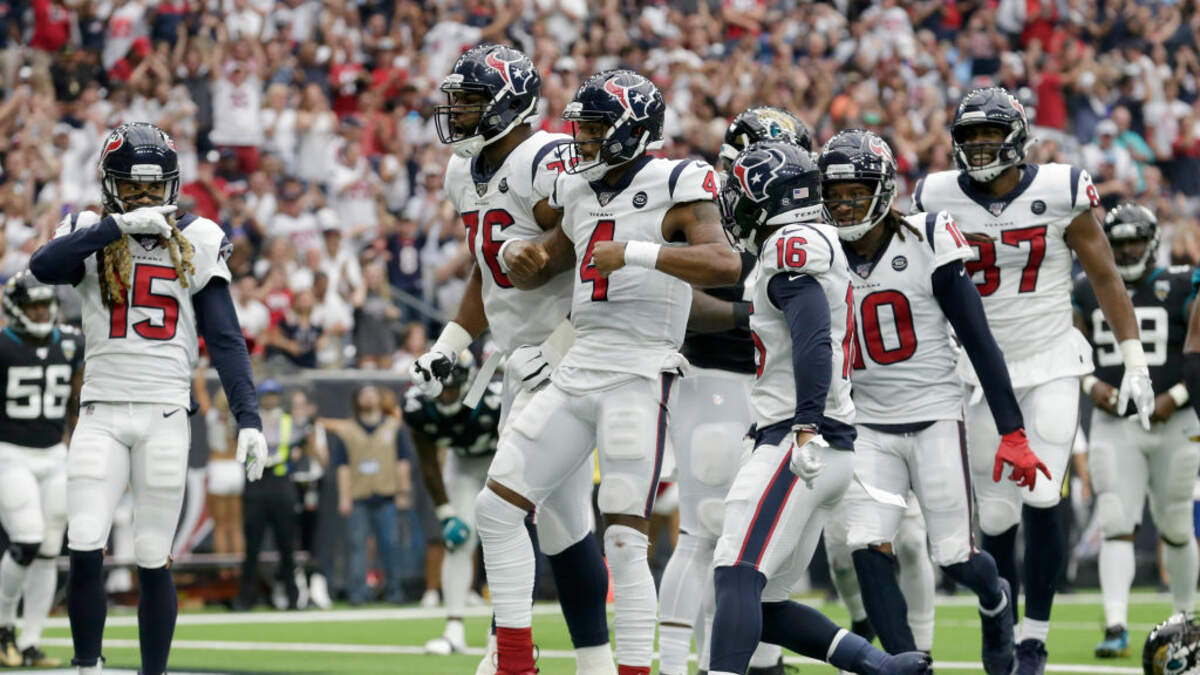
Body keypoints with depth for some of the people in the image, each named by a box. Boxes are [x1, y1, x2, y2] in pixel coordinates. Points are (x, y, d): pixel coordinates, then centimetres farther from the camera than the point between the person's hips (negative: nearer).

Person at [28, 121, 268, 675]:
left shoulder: (196, 242, 6)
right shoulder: (92, 235, 5)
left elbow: (225, 340, 5)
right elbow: (43, 267, -18)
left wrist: (248, 418, -4)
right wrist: (120, 224, -22)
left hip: (165, 416, 0)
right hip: (101, 415, 0)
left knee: (152, 561, 1)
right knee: (84, 552, -10)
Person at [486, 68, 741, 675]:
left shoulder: (674, 187, -7)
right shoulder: (581, 193, 16)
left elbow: (725, 264, -23)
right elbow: (539, 269, 30)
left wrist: (636, 252, -28)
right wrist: (525, 257, 6)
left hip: (638, 375, -8)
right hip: (577, 369, 8)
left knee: (624, 543, -11)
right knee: (497, 506, 5)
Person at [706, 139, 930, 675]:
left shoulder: (791, 247, -10)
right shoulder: (814, 246, 21)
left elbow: (814, 340, -24)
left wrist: (807, 427, -31)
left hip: (800, 446, -10)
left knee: (736, 575, -19)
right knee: (761, 606, 9)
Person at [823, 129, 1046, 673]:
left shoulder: (926, 245, -10)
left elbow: (979, 343, -8)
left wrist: (1012, 433, -12)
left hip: (934, 418, -3)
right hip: (867, 428, 3)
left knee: (954, 557, 0)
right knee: (867, 550, -15)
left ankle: (995, 599, 35)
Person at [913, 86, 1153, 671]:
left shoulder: (1061, 192, -8)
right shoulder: (939, 200, -4)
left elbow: (1105, 278, -1)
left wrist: (1134, 363, -3)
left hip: (1052, 367, -2)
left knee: (1040, 502, -13)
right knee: (995, 516, 2)